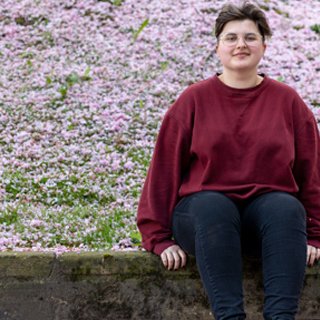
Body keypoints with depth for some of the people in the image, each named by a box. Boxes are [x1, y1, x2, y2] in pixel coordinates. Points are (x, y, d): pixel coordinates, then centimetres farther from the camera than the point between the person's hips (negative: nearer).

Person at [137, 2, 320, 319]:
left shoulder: (287, 100, 11)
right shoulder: (194, 99, 7)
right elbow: (164, 168, 6)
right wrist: (159, 239, 1)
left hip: (267, 209, 1)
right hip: (202, 212, -1)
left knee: (286, 207, -33)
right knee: (212, 205, -36)